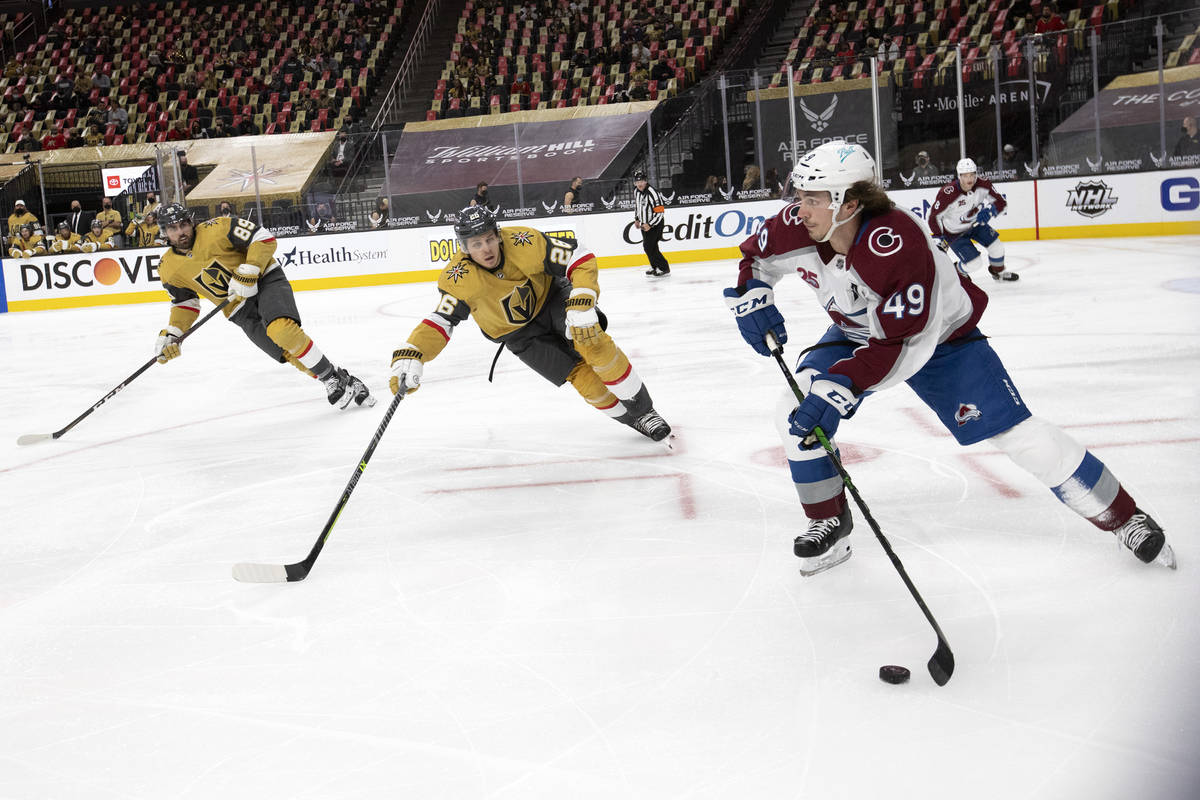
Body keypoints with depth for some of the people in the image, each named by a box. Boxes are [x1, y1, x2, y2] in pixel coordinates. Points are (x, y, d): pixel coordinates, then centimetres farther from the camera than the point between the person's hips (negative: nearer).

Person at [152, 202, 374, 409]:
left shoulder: (216, 229, -15)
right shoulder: (169, 269, 1)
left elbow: (265, 239, -16)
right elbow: (185, 303, 14)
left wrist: (247, 274, -24)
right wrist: (171, 335, 1)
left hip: (265, 279, -5)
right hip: (241, 311, 5)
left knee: (281, 329, -32)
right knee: (289, 354, -11)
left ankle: (334, 377, -19)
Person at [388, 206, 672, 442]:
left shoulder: (523, 242, -31)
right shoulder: (458, 280, -30)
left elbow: (580, 258, -27)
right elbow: (440, 320, -29)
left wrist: (582, 306, -38)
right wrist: (409, 357, -46)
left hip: (550, 298, 0)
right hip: (519, 333, 0)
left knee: (593, 343, -25)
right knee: (582, 375, -14)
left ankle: (643, 408, -6)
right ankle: (630, 419, 8)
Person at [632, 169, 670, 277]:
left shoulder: (652, 193, -25)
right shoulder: (636, 191, 2)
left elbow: (660, 212, -25)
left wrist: (650, 225, -25)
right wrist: (636, 219, 14)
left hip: (655, 224, -9)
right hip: (644, 224, 9)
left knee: (650, 246, -14)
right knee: (647, 247, 14)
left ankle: (664, 269, -6)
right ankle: (655, 267, 29)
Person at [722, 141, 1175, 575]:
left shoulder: (899, 244, -40)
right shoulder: (797, 228, -22)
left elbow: (904, 344, -38)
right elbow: (756, 256, 0)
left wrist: (842, 386, -47)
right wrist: (750, 295, -21)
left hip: (938, 334, -5)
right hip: (857, 333, 6)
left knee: (1015, 432, -10)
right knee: (797, 413, -12)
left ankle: (1122, 516, 7)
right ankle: (829, 521, 9)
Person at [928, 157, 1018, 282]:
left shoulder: (983, 185, -20)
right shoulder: (948, 194, -34)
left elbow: (1000, 203, -11)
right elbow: (934, 217, -23)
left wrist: (989, 210, -32)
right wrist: (939, 238, -21)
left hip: (975, 223, 6)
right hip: (954, 232, -5)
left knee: (996, 246, 2)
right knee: (974, 263, -12)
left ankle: (998, 272, 33)